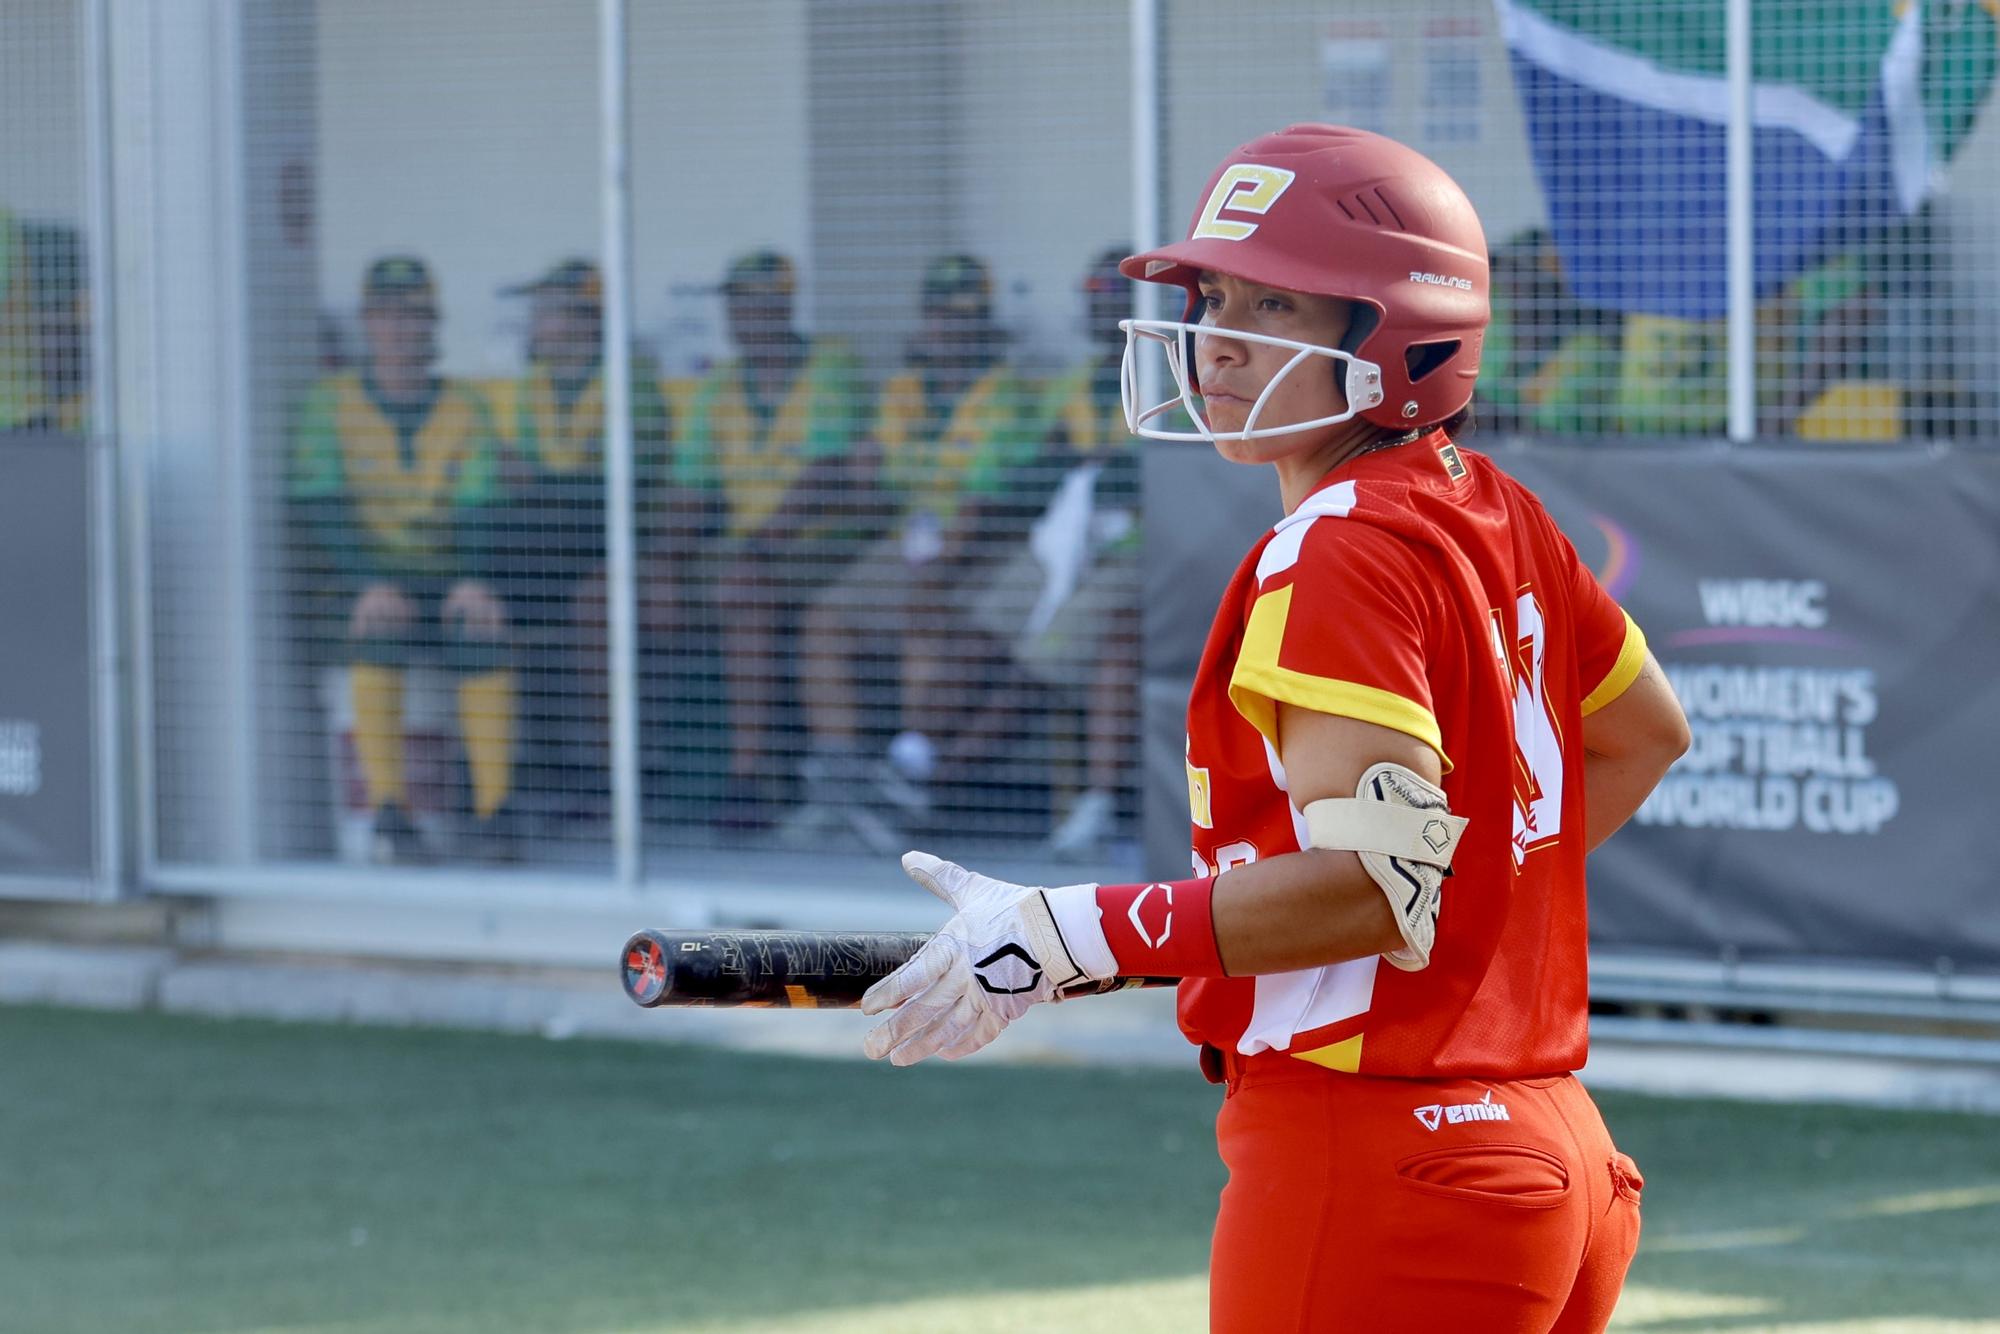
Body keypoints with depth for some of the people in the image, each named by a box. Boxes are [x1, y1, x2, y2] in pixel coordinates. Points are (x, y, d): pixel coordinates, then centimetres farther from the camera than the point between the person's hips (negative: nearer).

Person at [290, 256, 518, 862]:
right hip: (362, 578, -2)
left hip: (446, 579, 2)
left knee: (486, 633, -31)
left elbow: (480, 508, 0)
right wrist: (369, 586, -23)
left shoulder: (464, 409, 11)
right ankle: (388, 813, -35)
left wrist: (473, 581, -20)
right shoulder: (332, 405, 5)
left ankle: (494, 808, -29)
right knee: (377, 634, -35)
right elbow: (321, 509, -7)